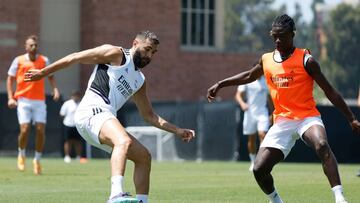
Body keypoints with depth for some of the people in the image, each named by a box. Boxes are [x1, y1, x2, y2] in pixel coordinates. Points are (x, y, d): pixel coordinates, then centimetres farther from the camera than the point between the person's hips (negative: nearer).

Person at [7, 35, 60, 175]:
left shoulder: (44, 60, 8)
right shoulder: (18, 61, 5)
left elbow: (50, 76, 15)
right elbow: (10, 79, 8)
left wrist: (55, 89, -4)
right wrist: (10, 97, -3)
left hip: (39, 101, 2)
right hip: (23, 100, -2)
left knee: (41, 130, -6)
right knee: (25, 129, -12)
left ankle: (37, 160, 11)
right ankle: (21, 155, 15)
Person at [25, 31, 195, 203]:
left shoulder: (140, 81, 27)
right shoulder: (116, 54, 4)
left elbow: (148, 115, 33)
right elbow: (75, 58, 5)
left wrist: (177, 130, 25)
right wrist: (43, 72, 5)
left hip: (107, 121, 9)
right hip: (91, 112, -9)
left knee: (143, 156, 11)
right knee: (125, 142, -34)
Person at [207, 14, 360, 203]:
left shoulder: (306, 60, -6)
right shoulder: (266, 60, 8)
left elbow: (330, 92, -4)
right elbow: (249, 76, 31)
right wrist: (220, 84, 29)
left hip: (307, 117, -5)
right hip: (282, 122, 5)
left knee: (322, 145, -37)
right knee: (259, 169, -7)